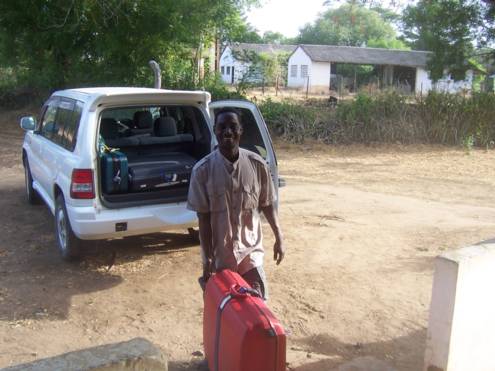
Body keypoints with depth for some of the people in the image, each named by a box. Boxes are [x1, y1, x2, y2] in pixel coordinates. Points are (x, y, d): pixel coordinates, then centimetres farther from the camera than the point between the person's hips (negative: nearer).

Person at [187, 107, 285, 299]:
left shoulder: (257, 164, -8)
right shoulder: (203, 169, -13)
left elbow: (267, 205, 4)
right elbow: (203, 218, -10)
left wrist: (279, 237, 7)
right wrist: (208, 258, -11)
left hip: (250, 250, 1)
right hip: (219, 254, -1)